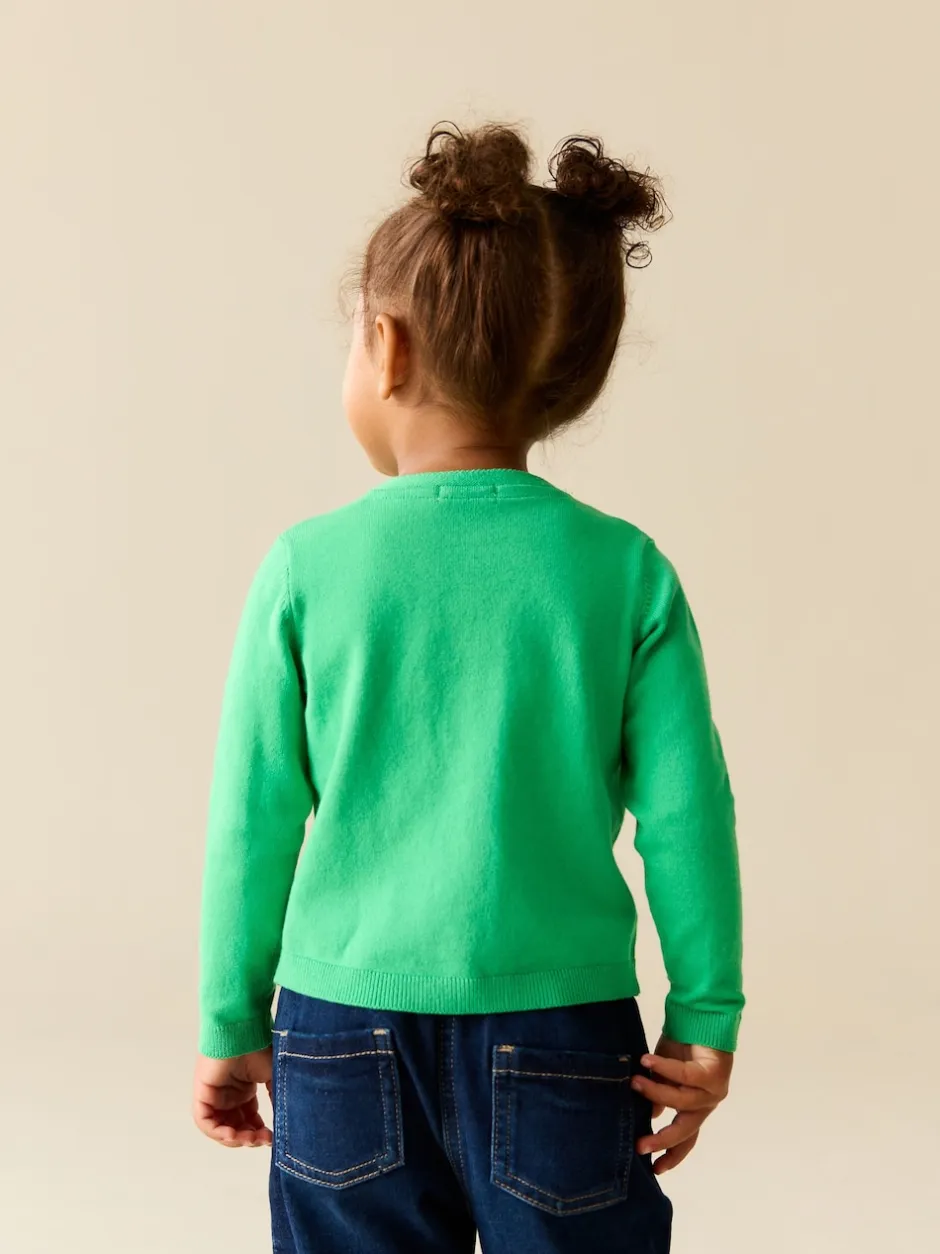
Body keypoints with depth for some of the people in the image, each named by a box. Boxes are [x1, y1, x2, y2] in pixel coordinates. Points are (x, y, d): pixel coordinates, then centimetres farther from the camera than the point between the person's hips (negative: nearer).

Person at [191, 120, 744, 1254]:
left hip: (344, 1029, 1)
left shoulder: (305, 566, -7)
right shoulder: (628, 571, -7)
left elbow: (251, 822, -1)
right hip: (561, 1034, 0)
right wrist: (704, 1023, 6)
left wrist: (232, 1028, 10)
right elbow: (686, 816, -5)